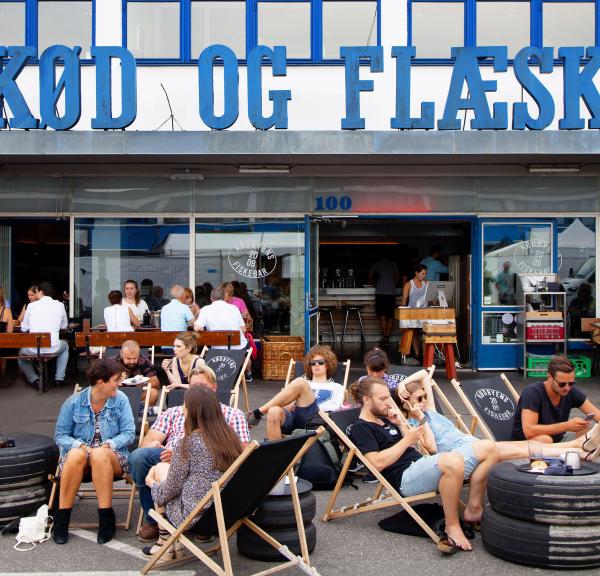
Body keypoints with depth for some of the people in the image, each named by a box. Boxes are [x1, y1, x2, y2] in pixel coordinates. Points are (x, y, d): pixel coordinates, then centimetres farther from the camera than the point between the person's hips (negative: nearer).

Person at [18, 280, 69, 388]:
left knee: (21, 355, 34)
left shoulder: (31, 306, 0)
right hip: (53, 348, 1)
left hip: (33, 349, -1)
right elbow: (64, 326, 16)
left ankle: (34, 379, 10)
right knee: (65, 345, 37)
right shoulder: (59, 305, 3)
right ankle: (59, 378, 25)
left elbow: (23, 328, 9)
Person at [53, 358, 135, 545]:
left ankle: (106, 518, -32)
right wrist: (79, 445, -18)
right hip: (80, 451, 1)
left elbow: (129, 433, -5)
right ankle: (62, 517, -25)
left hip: (112, 456, -1)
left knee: (100, 455, -37)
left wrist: (109, 444, -22)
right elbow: (60, 435, 0)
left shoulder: (120, 400, -2)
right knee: (76, 455, -36)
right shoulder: (74, 402, -2)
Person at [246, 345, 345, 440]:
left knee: (300, 383, -27)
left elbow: (334, 408, 9)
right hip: (291, 417, 3)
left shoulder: (336, 388, 28)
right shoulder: (303, 383, 36)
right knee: (274, 412, -36)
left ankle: (258, 412, -23)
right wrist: (287, 406, -2)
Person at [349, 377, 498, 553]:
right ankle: (452, 527, -26)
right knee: (453, 461, -41)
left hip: (422, 463, 9)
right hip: (405, 478, -9)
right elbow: (378, 463, -17)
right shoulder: (360, 429, -3)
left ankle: (473, 509, 2)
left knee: (488, 448, -3)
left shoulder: (384, 419, 24)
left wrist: (400, 423, 12)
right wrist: (407, 440, -10)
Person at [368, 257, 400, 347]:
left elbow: (370, 278, 11)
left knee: (382, 316, -5)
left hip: (380, 292, -2)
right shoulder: (393, 264, 13)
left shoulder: (375, 264, 9)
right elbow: (397, 277, 12)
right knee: (390, 316, 6)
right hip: (392, 292, 2)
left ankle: (384, 337, -14)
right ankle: (387, 337, 3)